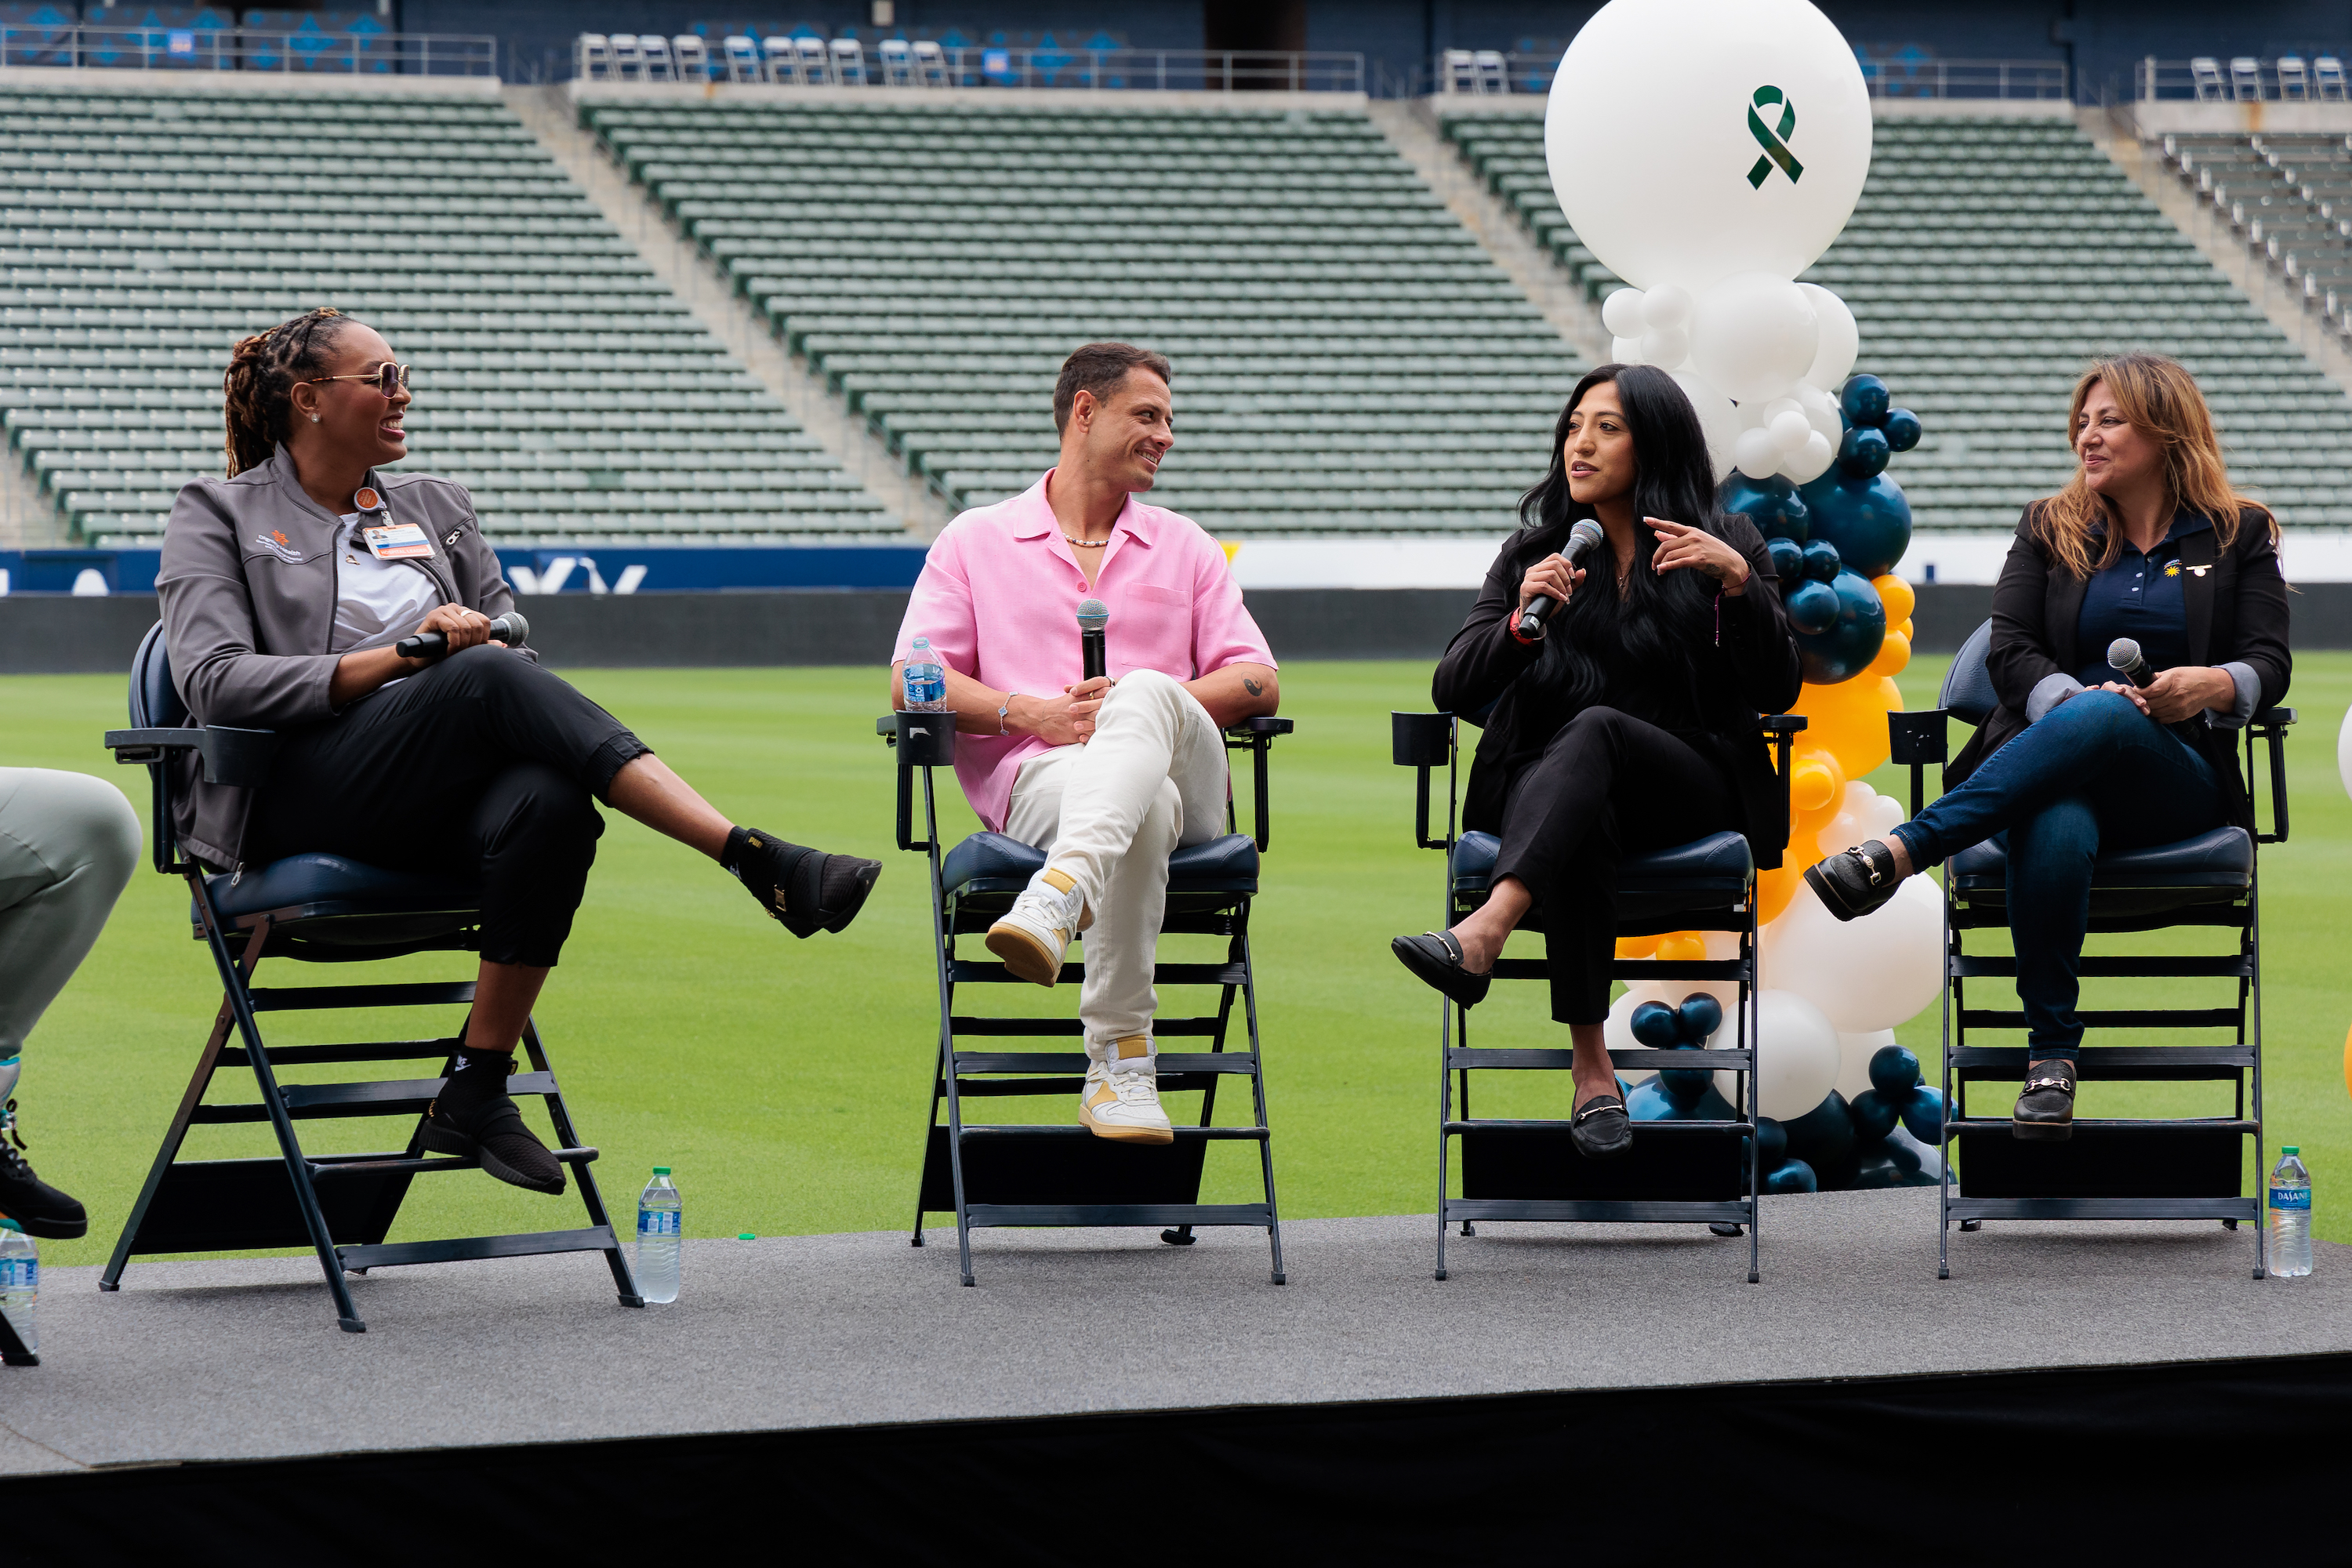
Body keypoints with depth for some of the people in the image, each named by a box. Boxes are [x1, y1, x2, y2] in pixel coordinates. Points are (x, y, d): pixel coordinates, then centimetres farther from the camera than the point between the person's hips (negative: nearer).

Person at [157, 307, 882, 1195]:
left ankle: (475, 1093, -28)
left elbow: (516, 640, 21)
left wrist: (482, 645, -6)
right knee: (488, 679, -34)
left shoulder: (435, 505, 24)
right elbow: (214, 681, -6)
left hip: (433, 802, 5)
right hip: (298, 801, -5)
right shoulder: (218, 515, 9)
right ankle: (760, 862, -43)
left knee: (550, 805, -35)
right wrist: (397, 660, -15)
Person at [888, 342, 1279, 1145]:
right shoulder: (976, 540, 21)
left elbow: (1259, 683, 16)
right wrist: (1030, 713, -9)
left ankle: (1057, 898, -64)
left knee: (1144, 694, -39)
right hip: (1039, 778, -1)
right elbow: (910, 683, 9)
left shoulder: (1185, 546, 28)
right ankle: (1120, 1064, -49)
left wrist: (1145, 705, -5)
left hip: (1184, 779, 2)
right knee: (1140, 811, -42)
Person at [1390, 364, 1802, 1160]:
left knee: (1595, 729, -36)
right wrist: (1521, 621, -14)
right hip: (1548, 782, 1)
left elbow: (1776, 692, -1)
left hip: (1690, 786, -1)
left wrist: (1738, 581, -16)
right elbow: (1452, 690, 5)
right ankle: (1591, 1073, -43)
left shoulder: (1729, 546, 11)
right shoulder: (1534, 551, 16)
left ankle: (1483, 933, -57)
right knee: (1584, 817, -38)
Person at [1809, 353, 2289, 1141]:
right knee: (2056, 831, -40)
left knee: (2102, 719, -40)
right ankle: (2050, 1060, -36)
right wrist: (2069, 697, -16)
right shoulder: (2050, 529, 18)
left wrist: (2215, 686, -19)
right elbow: (2010, 650, 6)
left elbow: (2269, 663, 5)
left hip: (2178, 772, -1)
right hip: (2053, 761, 1)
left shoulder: (2239, 535, 14)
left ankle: (1900, 852, -49)